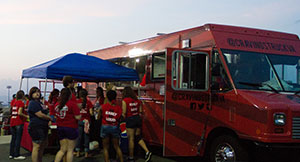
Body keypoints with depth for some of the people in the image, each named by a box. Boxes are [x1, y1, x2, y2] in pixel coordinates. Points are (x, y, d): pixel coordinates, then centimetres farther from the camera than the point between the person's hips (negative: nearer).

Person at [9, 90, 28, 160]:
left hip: (12, 122, 7)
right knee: (18, 139, -2)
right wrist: (26, 116, -8)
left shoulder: (14, 102, 12)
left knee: (13, 138, 13)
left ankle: (11, 154, 17)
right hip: (19, 123, -7)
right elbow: (19, 113, -19)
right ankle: (16, 155, -1)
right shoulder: (21, 103, -10)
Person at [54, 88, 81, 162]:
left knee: (63, 149, 14)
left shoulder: (57, 104, 4)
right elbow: (78, 117, -14)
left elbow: (56, 116, 15)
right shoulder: (72, 103, -13)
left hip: (60, 128, 5)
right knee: (70, 150, 4)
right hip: (71, 128, -5)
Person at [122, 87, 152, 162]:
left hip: (130, 119, -6)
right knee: (138, 137, 16)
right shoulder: (137, 100, 7)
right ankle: (147, 152, 2)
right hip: (138, 118, 6)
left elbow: (124, 113, -11)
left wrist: (125, 119, 4)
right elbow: (140, 112, 9)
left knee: (131, 139, 2)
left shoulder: (125, 101, -9)